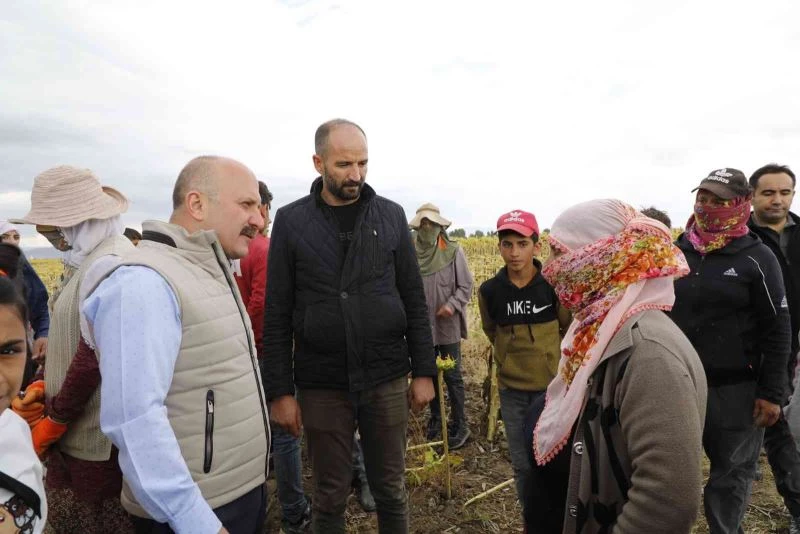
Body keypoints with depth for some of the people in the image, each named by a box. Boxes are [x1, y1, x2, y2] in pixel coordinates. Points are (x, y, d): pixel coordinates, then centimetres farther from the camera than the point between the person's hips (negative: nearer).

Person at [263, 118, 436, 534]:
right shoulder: (291, 221, -2)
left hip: (387, 379, 1)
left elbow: (414, 302, 3)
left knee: (390, 490, 15)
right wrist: (280, 390, -4)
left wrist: (424, 371, 0)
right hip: (321, 385, 0)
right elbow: (277, 315, -2)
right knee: (330, 497, 14)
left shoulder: (391, 216, 1)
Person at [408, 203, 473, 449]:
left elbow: (466, 285, -4)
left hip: (448, 326, -3)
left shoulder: (453, 251, -8)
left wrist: (453, 305, -17)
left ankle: (460, 425, 19)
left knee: (452, 376, 5)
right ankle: (436, 419, 33)